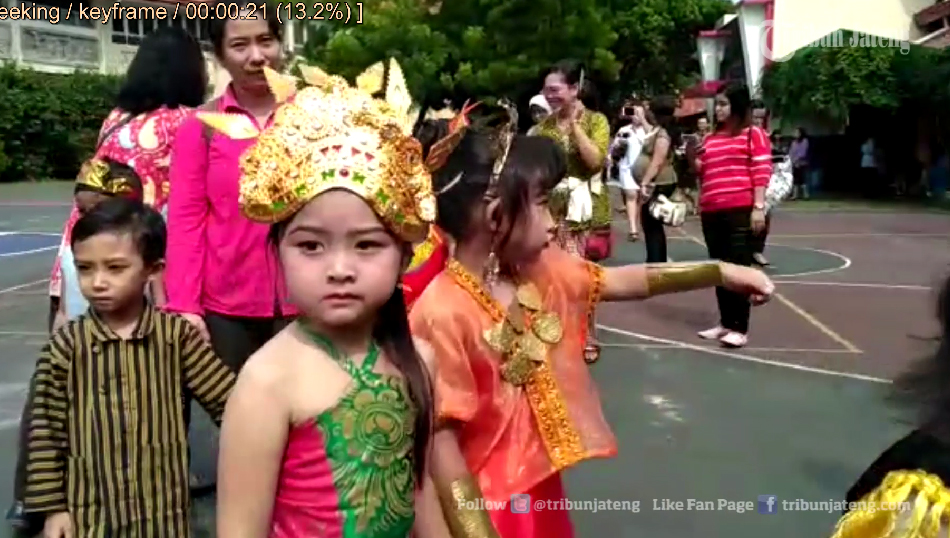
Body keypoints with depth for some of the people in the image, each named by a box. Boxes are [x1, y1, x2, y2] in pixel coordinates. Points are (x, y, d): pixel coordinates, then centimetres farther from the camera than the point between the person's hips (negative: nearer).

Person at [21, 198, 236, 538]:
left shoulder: (177, 334, -6)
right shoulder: (66, 345, -7)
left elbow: (229, 400, -3)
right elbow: (46, 431, -2)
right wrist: (52, 507, -2)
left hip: (164, 509, 0)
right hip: (92, 511, 0)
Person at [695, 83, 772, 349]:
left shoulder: (753, 133, 1)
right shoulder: (711, 138, 19)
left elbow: (762, 172, -6)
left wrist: (758, 207, -14)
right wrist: (694, 157, 4)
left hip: (741, 211, -7)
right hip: (711, 213, 7)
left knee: (739, 269, -5)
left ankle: (740, 329, 0)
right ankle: (726, 323, 20)